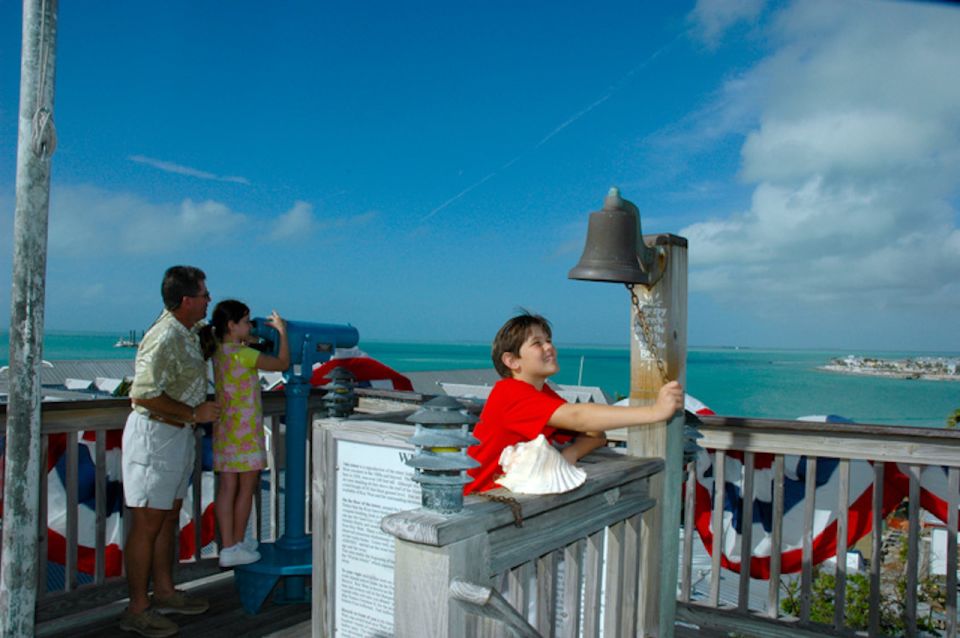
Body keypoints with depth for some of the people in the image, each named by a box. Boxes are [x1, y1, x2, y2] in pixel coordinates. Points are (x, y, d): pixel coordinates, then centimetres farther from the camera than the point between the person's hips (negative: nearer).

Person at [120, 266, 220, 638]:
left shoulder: (189, 331, 7)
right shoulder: (164, 338, -22)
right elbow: (144, 395, -27)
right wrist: (194, 413, -19)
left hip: (179, 433, 10)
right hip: (154, 435, -10)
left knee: (170, 517, 17)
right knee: (147, 523, -2)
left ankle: (164, 593, 29)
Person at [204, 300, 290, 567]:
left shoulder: (218, 351, 7)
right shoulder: (244, 354, -16)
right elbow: (282, 363, -9)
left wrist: (248, 341, 17)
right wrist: (282, 332, 1)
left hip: (224, 428, 8)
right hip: (245, 429, -8)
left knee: (227, 488, 9)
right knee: (246, 487, 5)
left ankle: (228, 546, 15)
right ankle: (235, 547, 14)